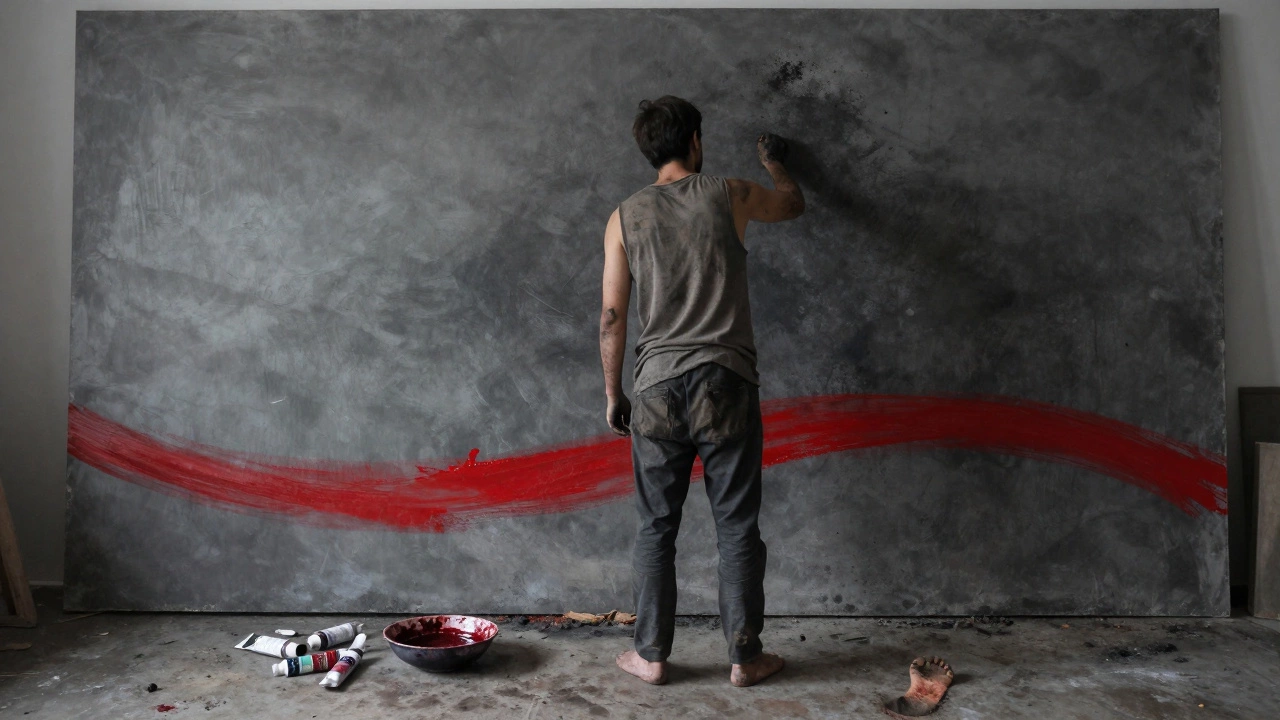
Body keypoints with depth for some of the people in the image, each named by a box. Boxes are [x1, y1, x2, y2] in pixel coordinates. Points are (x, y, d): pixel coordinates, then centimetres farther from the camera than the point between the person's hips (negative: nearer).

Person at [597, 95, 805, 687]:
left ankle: (651, 655, 19)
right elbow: (793, 204, 23)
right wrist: (773, 162, 44)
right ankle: (745, 656, 18)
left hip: (656, 388, 1)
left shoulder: (625, 218, 4)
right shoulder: (730, 195, 2)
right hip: (726, 384, -1)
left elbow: (612, 316, 3)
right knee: (737, 527, 8)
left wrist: (613, 394, 11)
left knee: (656, 528, 11)